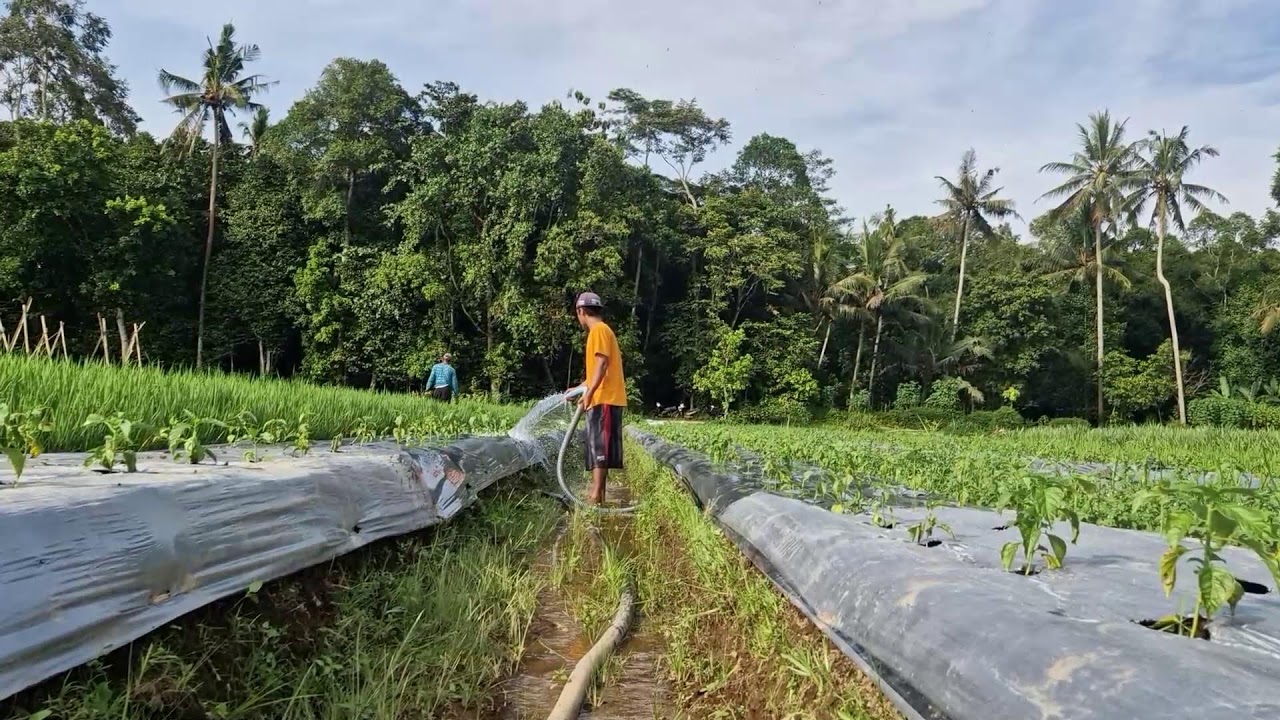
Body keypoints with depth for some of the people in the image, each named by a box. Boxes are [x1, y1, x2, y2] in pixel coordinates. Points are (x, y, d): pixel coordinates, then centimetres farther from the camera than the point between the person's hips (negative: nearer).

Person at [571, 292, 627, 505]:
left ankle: (596, 495, -12)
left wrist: (589, 393, -25)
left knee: (600, 447, -11)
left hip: (604, 400, -10)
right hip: (602, 399, 10)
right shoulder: (600, 331, 22)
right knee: (598, 448, 10)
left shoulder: (599, 330, -8)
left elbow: (602, 363, -19)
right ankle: (596, 492, 13)